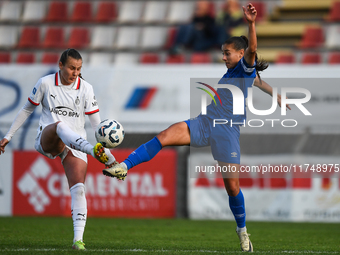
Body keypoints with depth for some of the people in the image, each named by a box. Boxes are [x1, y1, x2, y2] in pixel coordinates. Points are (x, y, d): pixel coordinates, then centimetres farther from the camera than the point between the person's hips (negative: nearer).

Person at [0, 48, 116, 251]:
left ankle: (78, 239, -18)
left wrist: (105, 144, -11)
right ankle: (93, 151, -64)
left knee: (78, 189, -17)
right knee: (60, 125, -38)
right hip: (46, 141, -1)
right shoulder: (45, 83, 2)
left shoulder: (86, 88, 3)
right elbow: (27, 110, 14)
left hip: (75, 146, 2)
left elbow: (96, 123, 2)